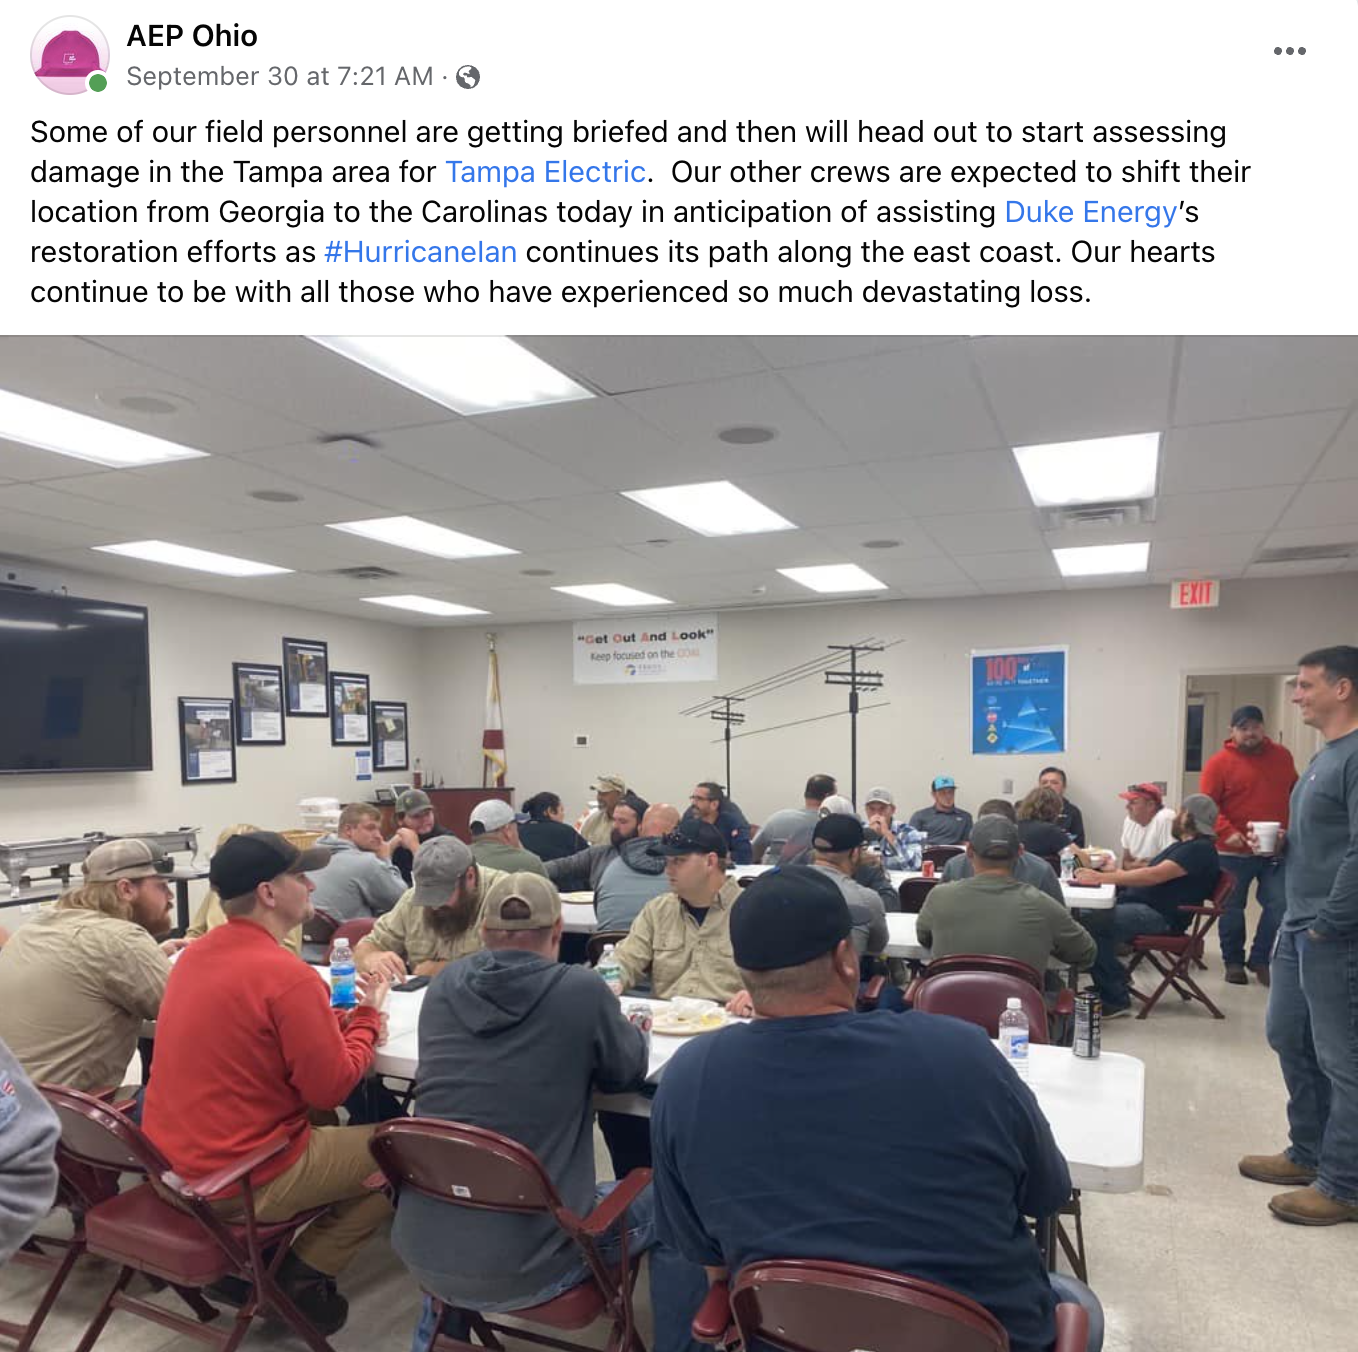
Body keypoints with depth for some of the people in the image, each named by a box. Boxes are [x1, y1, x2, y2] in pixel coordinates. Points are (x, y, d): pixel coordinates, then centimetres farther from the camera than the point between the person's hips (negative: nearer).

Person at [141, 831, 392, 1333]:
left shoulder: (196, 953, 0)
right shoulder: (287, 975, -26)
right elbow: (332, 1088, -18)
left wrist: (337, 1019, 4)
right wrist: (366, 1016, -3)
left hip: (171, 1163, 8)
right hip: (240, 1182, -8)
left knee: (326, 1125, 27)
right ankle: (303, 1278, 11)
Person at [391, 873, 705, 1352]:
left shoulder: (442, 987, -2)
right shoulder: (582, 991, -15)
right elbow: (629, 1072, 3)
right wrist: (627, 1030, 25)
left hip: (423, 1252, 5)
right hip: (525, 1266, -4)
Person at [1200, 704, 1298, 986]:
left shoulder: (1282, 756, 7)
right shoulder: (1219, 763, -6)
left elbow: (1295, 794, 19)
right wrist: (1227, 832, -23)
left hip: (1277, 851, 3)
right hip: (1234, 852, -3)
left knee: (1279, 906, -2)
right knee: (1232, 909, 8)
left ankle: (1260, 960, 17)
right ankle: (1233, 961, 24)